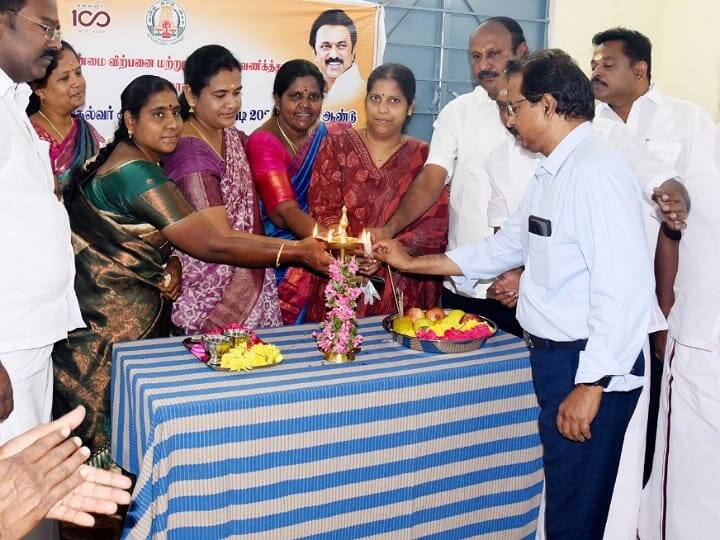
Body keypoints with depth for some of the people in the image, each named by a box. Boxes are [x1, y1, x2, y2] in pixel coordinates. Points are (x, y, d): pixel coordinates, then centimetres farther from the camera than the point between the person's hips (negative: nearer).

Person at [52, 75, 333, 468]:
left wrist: (165, 265, 0)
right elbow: (213, 246, -24)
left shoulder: (123, 159, 10)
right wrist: (298, 252, -23)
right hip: (120, 318, -9)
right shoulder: (138, 174, -20)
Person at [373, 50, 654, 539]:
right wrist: (412, 263, 21)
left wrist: (592, 384, -23)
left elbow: (625, 286, -24)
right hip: (553, 353, 9)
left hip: (589, 366, -9)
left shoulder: (597, 172, -18)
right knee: (560, 495, 19)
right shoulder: (551, 173, 13)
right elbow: (506, 246, 20)